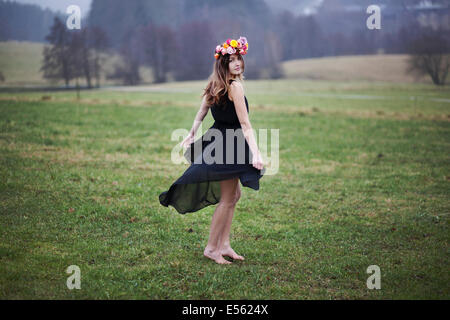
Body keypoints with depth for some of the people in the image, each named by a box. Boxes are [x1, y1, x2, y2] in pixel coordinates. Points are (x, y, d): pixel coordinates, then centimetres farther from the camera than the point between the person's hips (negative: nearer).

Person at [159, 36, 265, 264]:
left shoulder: (216, 85, 10)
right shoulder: (235, 86, -17)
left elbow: (200, 114, 18)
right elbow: (245, 124, -22)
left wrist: (191, 136, 28)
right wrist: (255, 152, -25)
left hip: (217, 141, 10)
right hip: (227, 145, -10)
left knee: (234, 195, 17)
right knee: (227, 198, -1)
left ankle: (224, 245, 20)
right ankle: (211, 248, 7)